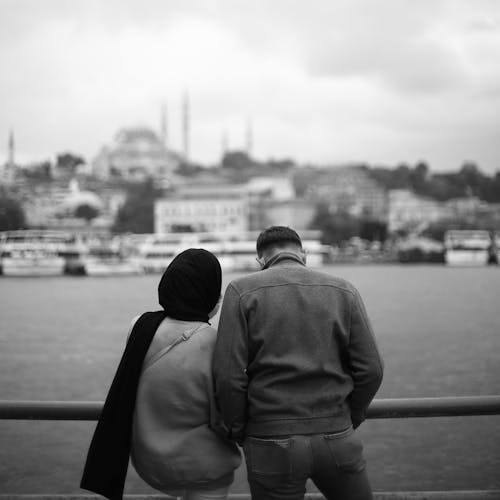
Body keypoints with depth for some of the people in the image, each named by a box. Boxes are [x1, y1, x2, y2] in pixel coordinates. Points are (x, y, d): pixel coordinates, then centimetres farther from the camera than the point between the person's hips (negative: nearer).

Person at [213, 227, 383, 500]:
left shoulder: (242, 291, -4)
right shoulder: (343, 291, 3)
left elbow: (228, 375, -11)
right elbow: (370, 370, -1)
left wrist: (237, 430, 4)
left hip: (272, 443, -1)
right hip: (336, 438, 2)